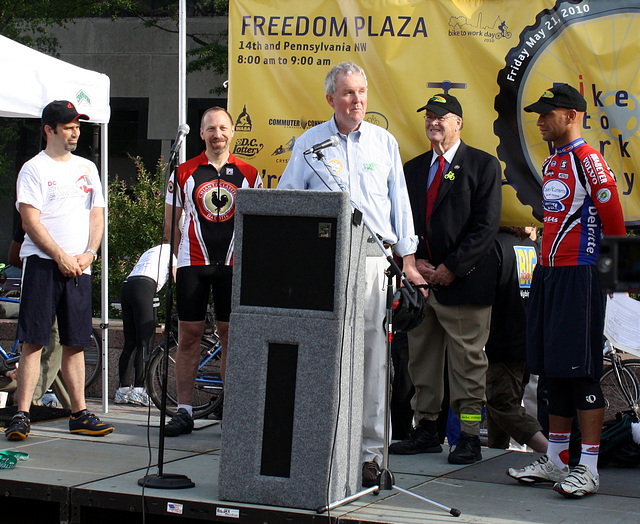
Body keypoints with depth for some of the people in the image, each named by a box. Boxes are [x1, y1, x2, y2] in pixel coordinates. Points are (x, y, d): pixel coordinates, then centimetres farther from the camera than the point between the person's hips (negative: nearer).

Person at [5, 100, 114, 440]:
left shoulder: (87, 168, 17)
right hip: (42, 263, -5)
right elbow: (30, 221, -8)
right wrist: (61, 256, -13)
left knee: (76, 343, 8)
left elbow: (97, 214, 14)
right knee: (33, 341, -8)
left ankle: (80, 414, 13)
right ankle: (22, 416, -8)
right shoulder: (34, 169, 0)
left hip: (79, 267, 5)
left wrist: (88, 254, -2)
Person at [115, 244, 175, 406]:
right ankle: (138, 391, -13)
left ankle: (123, 390, 7)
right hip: (143, 288, -7)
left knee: (129, 343, 8)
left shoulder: (150, 252, 36)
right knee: (144, 342, -8)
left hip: (125, 287, 7)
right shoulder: (172, 250, 16)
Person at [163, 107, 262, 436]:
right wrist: (182, 256, 5)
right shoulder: (184, 173, 5)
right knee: (189, 336, 0)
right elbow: (171, 222, 11)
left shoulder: (248, 175, 7)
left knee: (231, 335, 3)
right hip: (192, 263, 0)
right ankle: (184, 411, 5)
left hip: (233, 266, 0)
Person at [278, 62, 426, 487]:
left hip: (374, 258, 0)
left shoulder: (385, 143, 13)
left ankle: (371, 451, 1)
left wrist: (407, 260, 9)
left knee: (372, 354, -3)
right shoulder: (309, 143, 10)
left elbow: (400, 202, 13)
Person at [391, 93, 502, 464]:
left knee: (467, 362, -3)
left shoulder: (483, 165, 0)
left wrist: (451, 268, -13)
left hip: (465, 281, -6)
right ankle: (426, 430, 16)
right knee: (422, 360, 9)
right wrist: (417, 260, -2)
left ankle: (469, 437, 0)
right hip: (421, 279, 6)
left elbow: (486, 226, -8)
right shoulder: (413, 169, 17)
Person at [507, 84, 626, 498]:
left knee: (581, 372, -8)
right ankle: (555, 461, 19)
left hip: (579, 276, -9)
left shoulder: (589, 161, -11)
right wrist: (549, 261, 19)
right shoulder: (551, 164, 17)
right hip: (548, 274, 9)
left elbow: (614, 222, -10)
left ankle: (589, 470, -4)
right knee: (554, 371, 12)